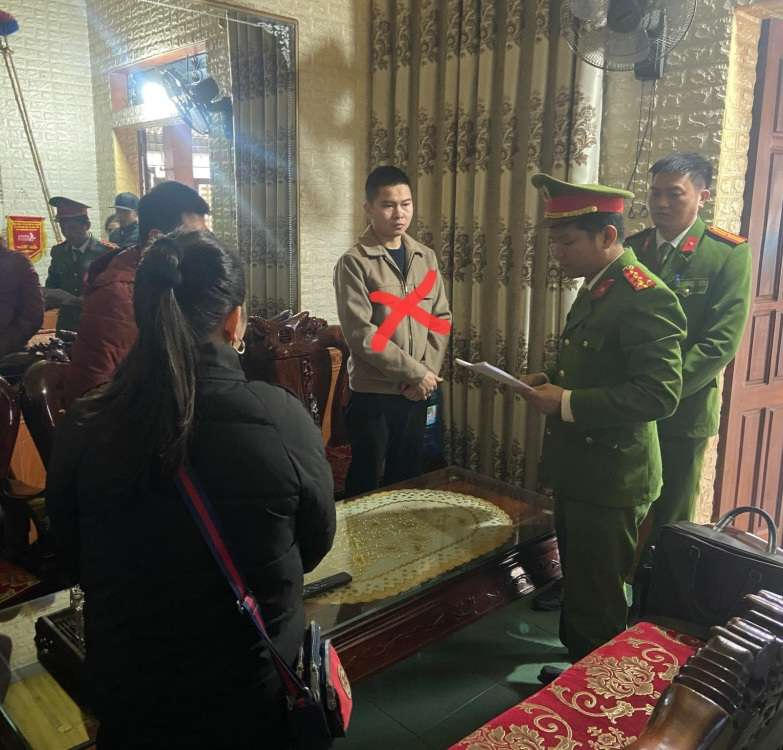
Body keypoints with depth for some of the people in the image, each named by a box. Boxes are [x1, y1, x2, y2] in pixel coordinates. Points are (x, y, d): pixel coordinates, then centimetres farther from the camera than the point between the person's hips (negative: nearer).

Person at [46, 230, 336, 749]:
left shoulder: (81, 429, -18)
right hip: (258, 696, -1)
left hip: (125, 692, 2)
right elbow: (315, 546, -6)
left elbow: (74, 562, -1)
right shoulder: (285, 418, -23)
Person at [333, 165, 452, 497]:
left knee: (407, 480, 17)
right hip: (372, 393, -5)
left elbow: (442, 319, 6)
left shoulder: (426, 258, 7)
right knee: (366, 484, 8)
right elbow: (361, 333, -18)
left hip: (417, 393, 5)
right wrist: (415, 372, -17)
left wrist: (427, 372, -8)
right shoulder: (353, 263, -11)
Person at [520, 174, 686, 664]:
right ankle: (577, 667, 44)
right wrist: (552, 380, 4)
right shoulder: (596, 288, 9)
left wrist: (568, 403, -25)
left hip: (610, 481, -9)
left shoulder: (645, 297, -21)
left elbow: (659, 394, -27)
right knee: (577, 586, 25)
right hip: (579, 472, 10)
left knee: (598, 605, 7)